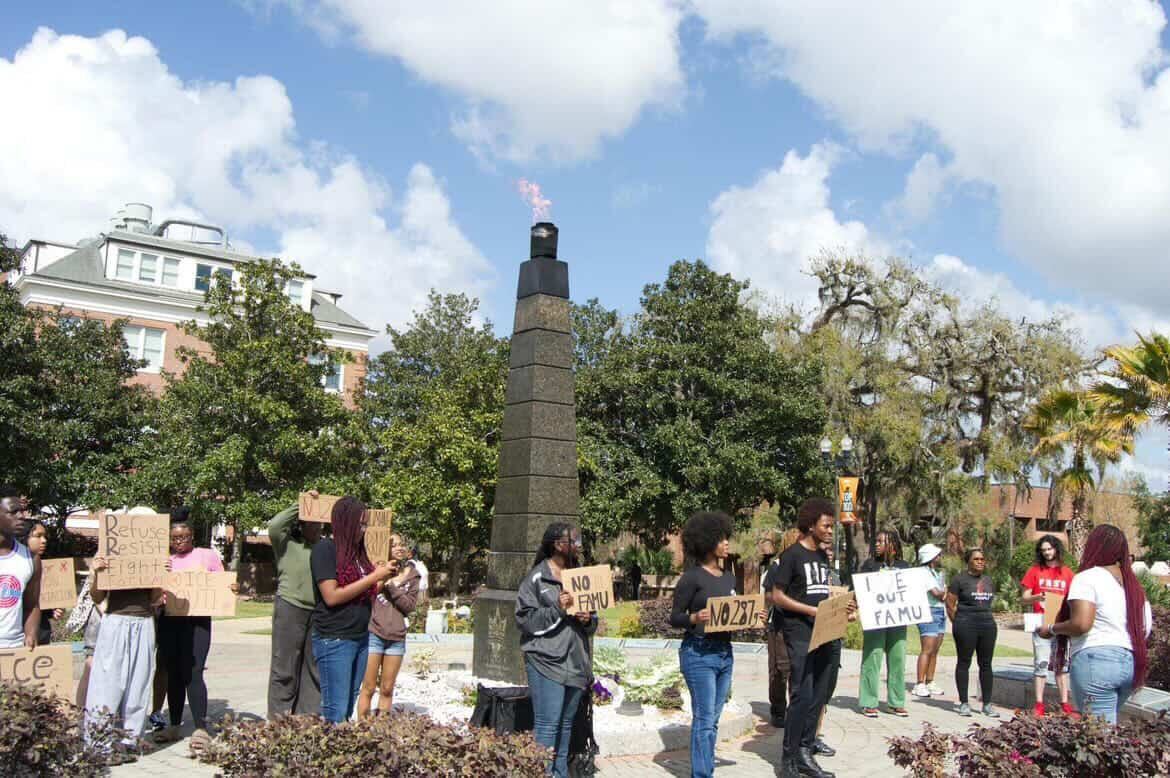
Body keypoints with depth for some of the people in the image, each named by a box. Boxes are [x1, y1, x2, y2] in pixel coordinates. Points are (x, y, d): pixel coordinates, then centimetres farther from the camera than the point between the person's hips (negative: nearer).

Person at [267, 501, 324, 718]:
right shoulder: (287, 543, 0)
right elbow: (274, 526, -18)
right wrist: (300, 506, -14)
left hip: (318, 612, 4)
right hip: (290, 609, -4)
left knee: (314, 667, 11)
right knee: (285, 667, 2)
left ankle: (310, 715, 21)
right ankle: (279, 717, 10)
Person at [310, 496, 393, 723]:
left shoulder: (357, 551, 11)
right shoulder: (325, 548, -9)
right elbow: (332, 596, -17)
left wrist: (382, 578, 1)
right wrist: (373, 577, -14)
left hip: (361, 637, 7)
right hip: (335, 640, -7)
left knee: (349, 708, 8)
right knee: (336, 712, -4)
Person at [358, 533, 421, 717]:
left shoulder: (412, 575, 7)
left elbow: (410, 605, -2)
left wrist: (393, 586, -12)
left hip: (397, 637, 3)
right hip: (373, 634, -3)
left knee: (387, 690, 12)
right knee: (368, 688, 2)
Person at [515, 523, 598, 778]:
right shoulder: (536, 578, -5)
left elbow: (592, 625, 20)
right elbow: (525, 620, -10)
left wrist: (588, 620, -2)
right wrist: (557, 608, -19)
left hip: (576, 662, 6)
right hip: (546, 661, -6)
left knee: (566, 724, 13)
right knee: (546, 725, -8)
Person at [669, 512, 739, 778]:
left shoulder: (729, 576, 12)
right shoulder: (692, 577, -9)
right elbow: (674, 618, -8)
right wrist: (695, 618, -26)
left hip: (725, 652, 7)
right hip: (699, 653, -7)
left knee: (713, 719, 10)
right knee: (704, 719, -6)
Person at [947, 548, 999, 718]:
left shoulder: (989, 580, 14)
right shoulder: (959, 579, -3)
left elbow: (989, 603, 21)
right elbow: (950, 604, -3)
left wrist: (985, 618, 11)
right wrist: (959, 624, 0)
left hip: (988, 626, 5)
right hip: (966, 627, -5)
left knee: (986, 665, 6)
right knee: (964, 663, 1)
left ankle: (987, 704, 12)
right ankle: (963, 703, 7)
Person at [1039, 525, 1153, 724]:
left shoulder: (1087, 578, -9)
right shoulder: (1133, 583, 15)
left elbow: (1081, 624, -19)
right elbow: (1146, 626, 17)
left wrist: (1051, 629, -4)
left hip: (1095, 659, -8)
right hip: (1131, 662, 8)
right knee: (1109, 723, 18)